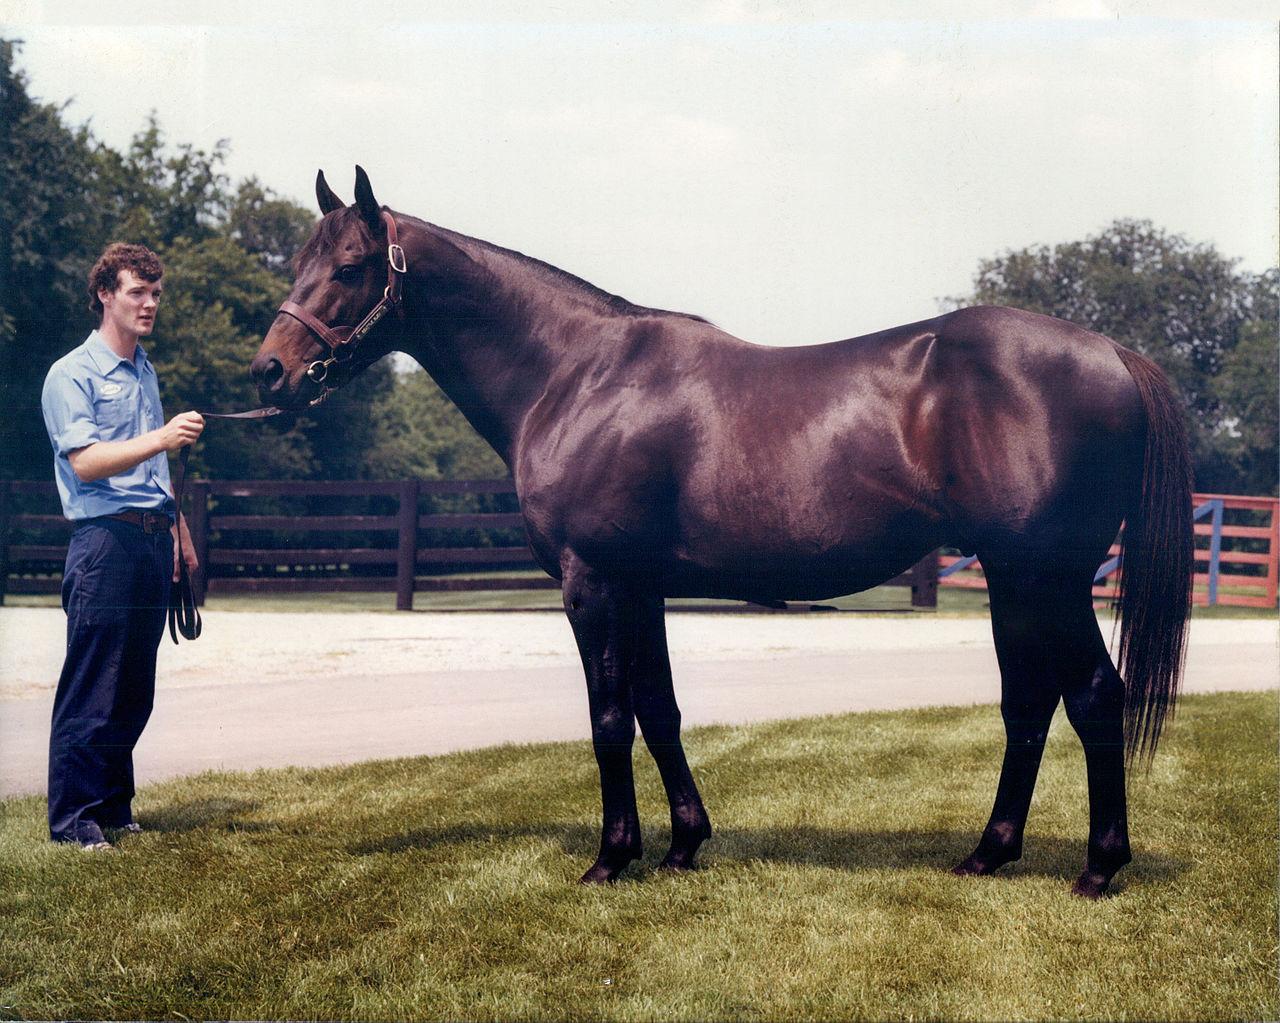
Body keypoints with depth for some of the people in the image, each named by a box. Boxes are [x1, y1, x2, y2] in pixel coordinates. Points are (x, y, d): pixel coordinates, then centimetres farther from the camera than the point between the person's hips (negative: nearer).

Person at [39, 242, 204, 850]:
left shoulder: (145, 373, 19)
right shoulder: (72, 375, -6)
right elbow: (86, 462, -18)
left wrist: (177, 527, 24)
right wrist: (161, 438, -28)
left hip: (153, 542, 8)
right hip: (105, 542, -7)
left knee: (135, 692, 10)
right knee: (90, 691, -5)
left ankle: (114, 808, 19)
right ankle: (72, 821, 0)